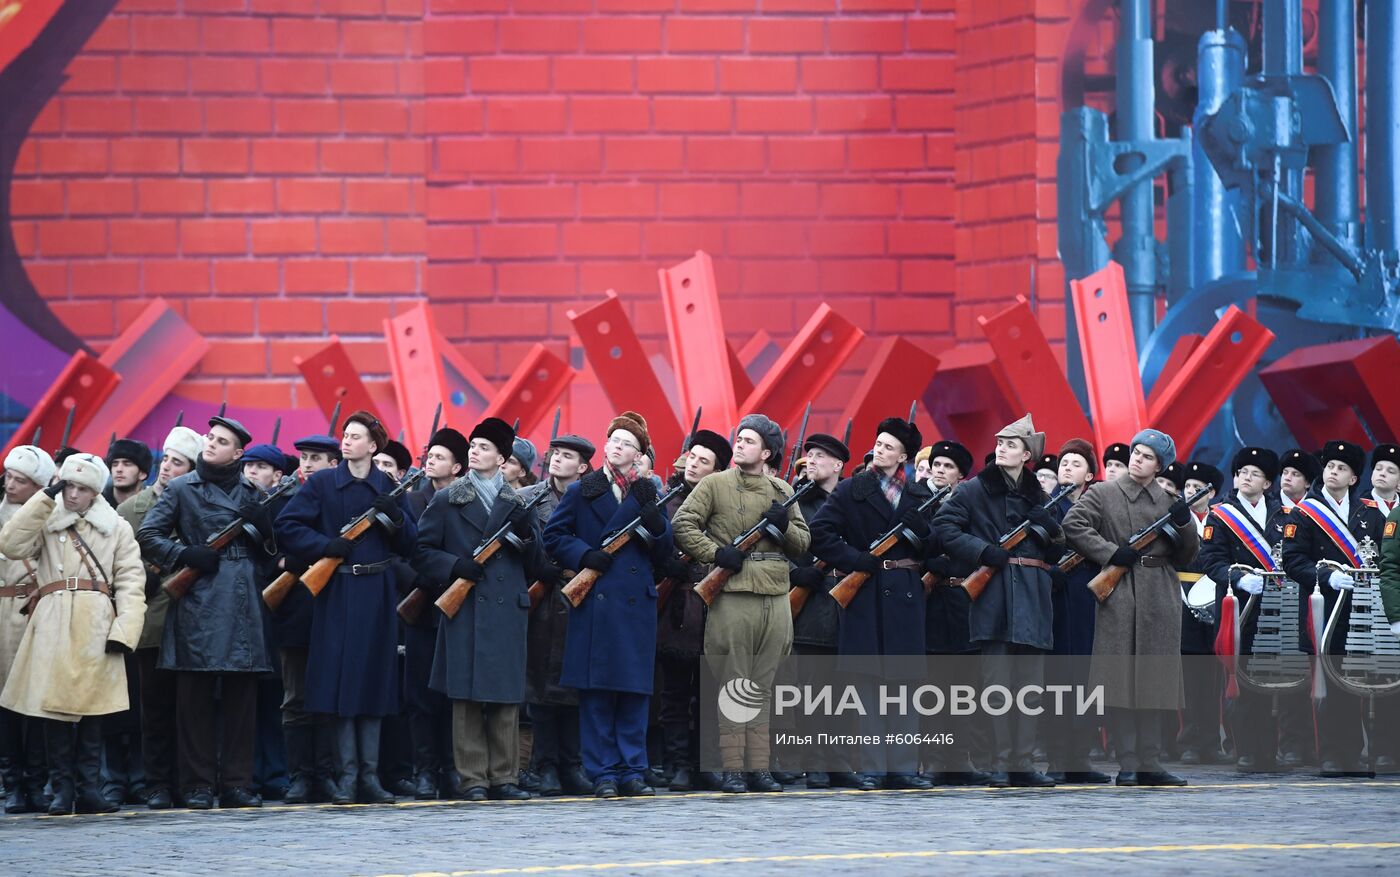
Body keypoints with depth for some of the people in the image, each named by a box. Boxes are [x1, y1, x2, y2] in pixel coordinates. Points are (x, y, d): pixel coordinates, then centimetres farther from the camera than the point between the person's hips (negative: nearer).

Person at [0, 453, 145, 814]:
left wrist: (123, 630, -8)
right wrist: (46, 498, -2)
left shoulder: (116, 528, 12)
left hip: (95, 627, 0)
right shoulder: (45, 523, 15)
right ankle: (62, 789, -3)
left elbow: (131, 582, 5)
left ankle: (89, 788, 1)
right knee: (54, 703, -6)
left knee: (91, 706, -2)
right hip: (53, 625, 0)